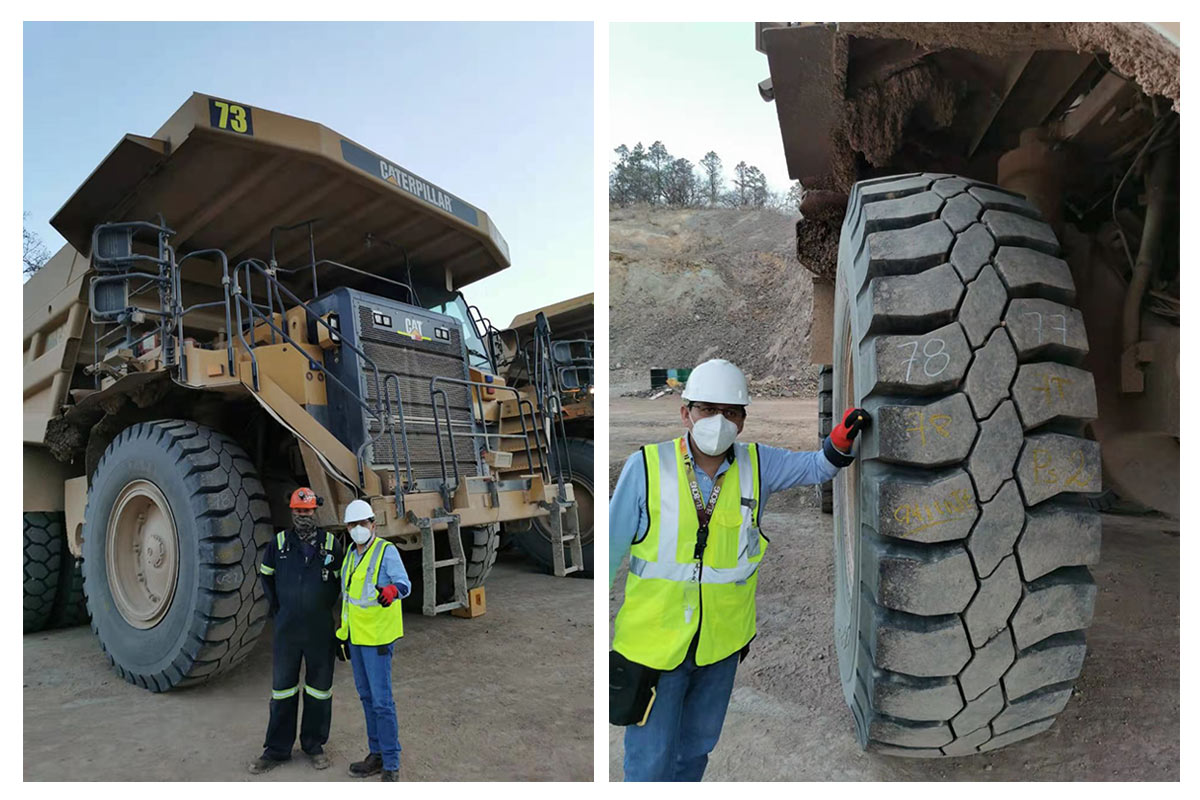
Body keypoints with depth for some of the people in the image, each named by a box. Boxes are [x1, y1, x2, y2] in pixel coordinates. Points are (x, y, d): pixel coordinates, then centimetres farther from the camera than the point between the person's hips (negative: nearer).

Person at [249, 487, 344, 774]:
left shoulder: (331, 544, -4)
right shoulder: (278, 543, -1)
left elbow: (340, 581, 8)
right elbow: (265, 576, 15)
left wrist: (326, 607, 4)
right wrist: (277, 609, 10)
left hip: (320, 631, 0)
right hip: (286, 629, 1)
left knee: (319, 689, 10)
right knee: (282, 688, 8)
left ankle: (314, 745, 26)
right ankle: (277, 750, 22)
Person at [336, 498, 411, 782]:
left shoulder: (387, 551, -12)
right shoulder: (350, 555, 12)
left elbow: (404, 583, -22)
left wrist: (391, 591, -45)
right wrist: (342, 632, 20)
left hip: (377, 636, -8)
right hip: (355, 636, 8)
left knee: (381, 700, -6)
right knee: (367, 697, 15)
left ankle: (391, 765, 4)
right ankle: (377, 755, 27)